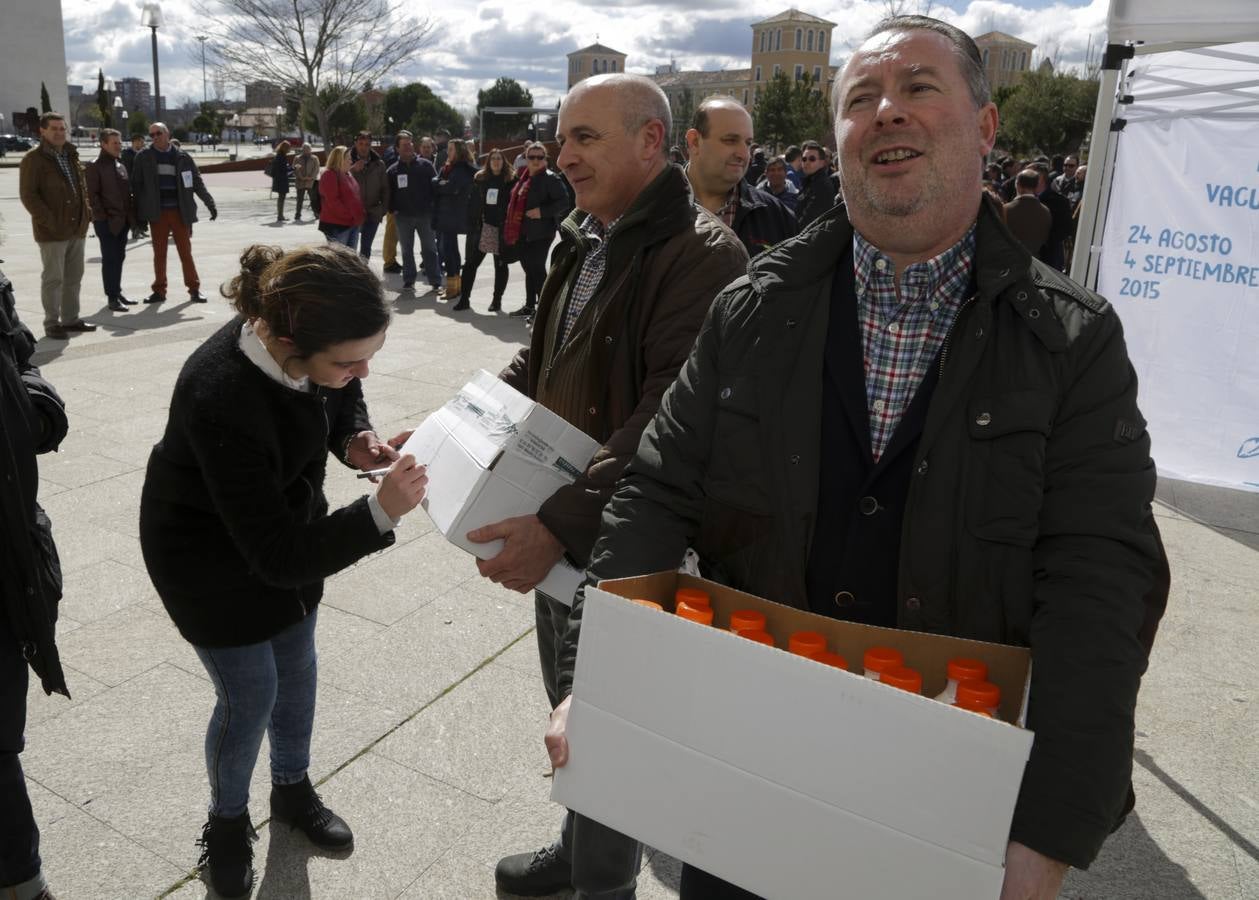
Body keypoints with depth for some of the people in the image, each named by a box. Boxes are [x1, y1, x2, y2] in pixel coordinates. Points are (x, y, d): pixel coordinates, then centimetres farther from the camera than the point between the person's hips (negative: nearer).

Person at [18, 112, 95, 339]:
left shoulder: (71, 155, 15)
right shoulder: (34, 158, -7)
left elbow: (82, 186, 23)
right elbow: (28, 194, -12)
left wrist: (86, 212, 9)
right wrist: (48, 220, -19)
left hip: (77, 228, 7)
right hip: (52, 231, -7)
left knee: (74, 277, 12)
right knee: (53, 278, -2)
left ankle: (70, 319, 22)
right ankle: (52, 323, 5)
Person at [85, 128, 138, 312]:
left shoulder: (120, 164, 15)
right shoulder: (95, 166, -7)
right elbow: (92, 194, -11)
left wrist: (131, 214, 8)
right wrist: (101, 216, -16)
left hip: (123, 220, 7)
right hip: (106, 221, -7)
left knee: (119, 257, 13)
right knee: (109, 259, -4)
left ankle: (117, 293, 22)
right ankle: (112, 297, -1)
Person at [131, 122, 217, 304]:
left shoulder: (182, 157, 4)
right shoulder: (143, 157, 4)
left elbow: (197, 182, 6)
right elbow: (137, 185, 6)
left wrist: (210, 204, -1)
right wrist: (138, 213, 1)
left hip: (180, 212, 0)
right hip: (157, 213, 1)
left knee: (185, 252, 2)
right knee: (159, 253, 6)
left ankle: (194, 289, 10)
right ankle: (159, 290, 14)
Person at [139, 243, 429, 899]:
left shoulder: (311, 348, -23)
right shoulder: (221, 398, -41)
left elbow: (341, 397, 4)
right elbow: (277, 555, -34)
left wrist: (355, 439, -17)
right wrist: (381, 512, -41)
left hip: (286, 520, 6)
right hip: (211, 555, -6)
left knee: (296, 669, 18)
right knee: (250, 696, 4)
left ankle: (292, 789, 43)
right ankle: (227, 821, 34)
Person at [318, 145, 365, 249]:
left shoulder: (348, 175, 18)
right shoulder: (329, 175, -10)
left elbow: (355, 197, 22)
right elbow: (332, 201, -19)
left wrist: (358, 216, 6)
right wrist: (349, 215, -19)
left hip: (353, 224, 9)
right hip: (336, 225, -9)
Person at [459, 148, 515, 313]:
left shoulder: (511, 180, -2)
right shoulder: (480, 178, 7)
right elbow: (474, 203, 8)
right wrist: (471, 224, 1)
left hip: (502, 229, -3)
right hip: (482, 228, 3)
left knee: (501, 265, 7)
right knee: (470, 263, 2)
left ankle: (497, 299, 16)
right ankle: (464, 298, 8)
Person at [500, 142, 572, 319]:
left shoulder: (549, 178, -10)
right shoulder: (523, 178, 13)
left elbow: (564, 202, -16)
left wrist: (542, 211, -24)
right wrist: (510, 229, 15)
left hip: (540, 232, -8)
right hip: (522, 232, 8)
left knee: (537, 269, -6)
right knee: (529, 269, 15)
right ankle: (530, 306, 24)